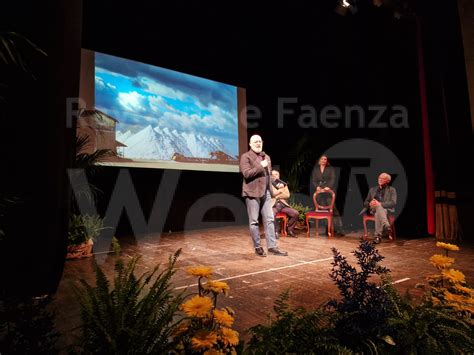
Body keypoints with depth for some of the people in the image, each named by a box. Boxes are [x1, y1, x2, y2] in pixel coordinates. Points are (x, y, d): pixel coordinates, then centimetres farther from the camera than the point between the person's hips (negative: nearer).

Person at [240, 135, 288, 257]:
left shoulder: (267, 157, 17)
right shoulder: (246, 157, -4)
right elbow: (246, 173, -17)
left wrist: (270, 189, 16)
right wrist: (261, 166, -15)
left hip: (266, 193, 6)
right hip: (253, 193, -6)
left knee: (270, 219, 3)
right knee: (254, 221, 2)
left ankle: (272, 246, 9)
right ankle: (257, 247, 12)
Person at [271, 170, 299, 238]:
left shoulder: (283, 184, 18)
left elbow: (287, 195, 4)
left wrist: (277, 196, -6)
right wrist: (281, 189, -2)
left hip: (283, 204, 4)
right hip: (273, 205, -4)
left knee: (296, 213, -15)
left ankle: (289, 230, 4)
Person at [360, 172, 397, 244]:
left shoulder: (392, 190, 14)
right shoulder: (372, 189, 23)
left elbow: (393, 203, -3)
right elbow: (365, 203, 18)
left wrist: (380, 204, -19)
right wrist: (370, 204, -8)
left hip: (386, 210, -2)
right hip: (373, 209, 2)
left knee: (378, 213, -39)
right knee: (378, 208, -38)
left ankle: (378, 235, -48)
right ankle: (387, 227, -56)